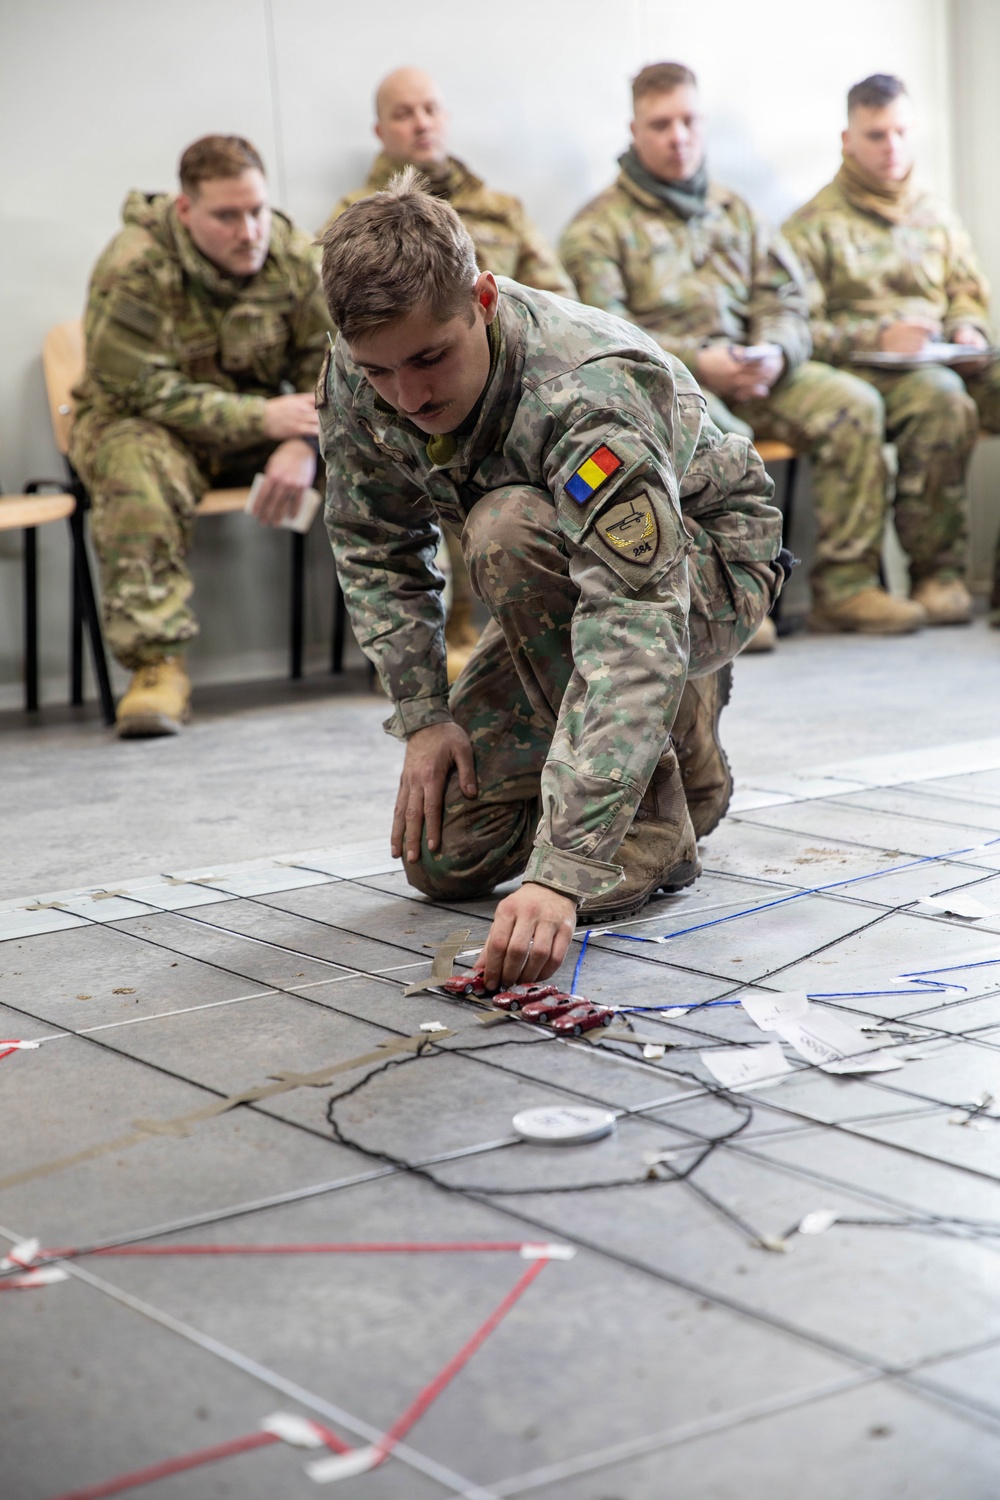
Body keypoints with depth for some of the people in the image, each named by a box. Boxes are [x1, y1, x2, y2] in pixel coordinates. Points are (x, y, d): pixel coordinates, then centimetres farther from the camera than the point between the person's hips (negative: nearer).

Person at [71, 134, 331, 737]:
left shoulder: (295, 255, -6)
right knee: (137, 469, -40)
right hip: (153, 424, -3)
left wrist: (304, 444, -29)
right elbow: (138, 390, -23)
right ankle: (159, 665, -34)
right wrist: (262, 419, -26)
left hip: (261, 422, 4)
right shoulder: (133, 268, -20)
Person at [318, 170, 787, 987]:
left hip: (713, 567, -6)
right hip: (559, 582, 6)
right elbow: (374, 549, 0)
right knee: (443, 858, -4)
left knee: (512, 530, -38)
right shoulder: (357, 383, -18)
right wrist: (425, 714, -10)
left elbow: (635, 637, -48)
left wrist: (559, 872, -55)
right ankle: (682, 756, 21)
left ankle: (651, 822, -19)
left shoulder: (589, 398, -39)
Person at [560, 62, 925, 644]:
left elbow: (787, 299, 15)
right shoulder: (599, 226, 5)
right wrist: (698, 362, -19)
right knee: (717, 434, -39)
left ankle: (846, 584, -16)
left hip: (750, 373, 5)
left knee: (854, 404, -18)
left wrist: (775, 352, -10)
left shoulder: (735, 213, 23)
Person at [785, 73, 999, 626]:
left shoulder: (936, 216, 24)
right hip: (862, 372, -5)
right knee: (942, 397, -38)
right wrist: (878, 338, -16)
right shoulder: (814, 224, 6)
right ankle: (936, 572, -31)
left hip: (944, 363, 5)